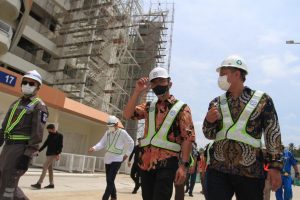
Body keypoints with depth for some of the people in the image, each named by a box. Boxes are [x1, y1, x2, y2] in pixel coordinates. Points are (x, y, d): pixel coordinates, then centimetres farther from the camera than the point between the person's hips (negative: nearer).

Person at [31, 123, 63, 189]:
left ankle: (39, 184, -13)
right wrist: (39, 151, 12)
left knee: (45, 167, -13)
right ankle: (51, 184, 17)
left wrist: (58, 154, -18)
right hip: (48, 154, 7)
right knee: (50, 168, 9)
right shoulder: (50, 135, 15)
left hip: (53, 154, -7)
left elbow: (60, 146, -10)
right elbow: (45, 144, 19)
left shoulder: (59, 136, -5)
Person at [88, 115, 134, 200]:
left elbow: (131, 143, 0)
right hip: (107, 159, 6)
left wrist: (127, 154, 0)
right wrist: (94, 148, -19)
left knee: (110, 181, -12)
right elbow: (102, 143, -1)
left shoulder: (122, 133, -10)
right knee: (109, 180, 14)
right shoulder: (107, 133, 5)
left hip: (116, 160, -6)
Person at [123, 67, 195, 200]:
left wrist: (184, 165, -15)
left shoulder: (181, 108, -2)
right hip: (146, 162, 5)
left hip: (167, 164, -5)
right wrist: (137, 92, -9)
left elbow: (188, 138, -8)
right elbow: (127, 115, 0)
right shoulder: (148, 107, 13)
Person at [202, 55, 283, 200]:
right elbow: (210, 135, 8)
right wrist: (209, 121, -13)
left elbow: (273, 134, 0)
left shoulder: (262, 100, -1)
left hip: (251, 172, -2)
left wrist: (275, 166, -4)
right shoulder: (216, 102, 8)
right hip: (218, 169, 2)